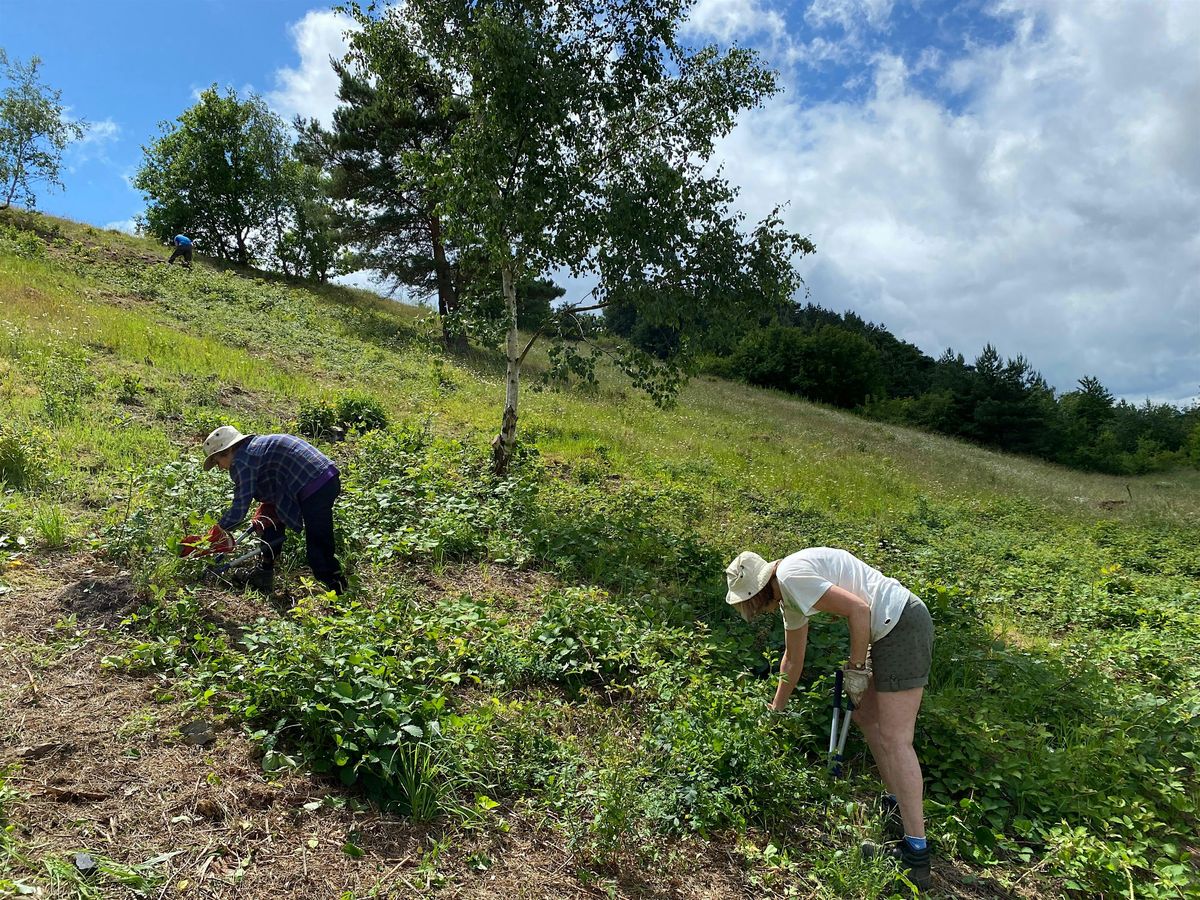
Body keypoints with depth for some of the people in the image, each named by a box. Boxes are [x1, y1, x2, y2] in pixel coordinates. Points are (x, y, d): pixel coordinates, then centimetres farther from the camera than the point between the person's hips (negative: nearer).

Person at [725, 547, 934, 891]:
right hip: (893, 628, 10)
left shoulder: (791, 575, -16)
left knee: (894, 739, -9)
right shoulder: (787, 597, 16)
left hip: (902, 623, -10)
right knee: (866, 716, 19)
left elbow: (859, 609, -22)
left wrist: (856, 668, -10)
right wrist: (775, 711, 37)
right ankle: (897, 806, 29)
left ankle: (916, 854, -4)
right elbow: (793, 659, 28)